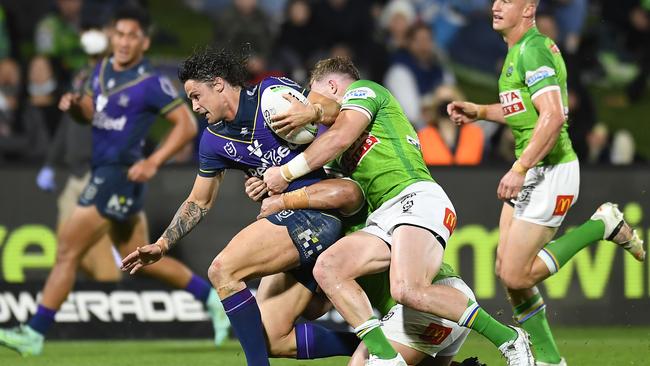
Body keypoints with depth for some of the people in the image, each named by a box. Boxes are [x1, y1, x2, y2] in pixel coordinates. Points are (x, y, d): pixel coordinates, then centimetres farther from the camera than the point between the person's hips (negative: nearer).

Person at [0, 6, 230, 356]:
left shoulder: (151, 83, -13)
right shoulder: (103, 69, 10)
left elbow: (187, 124, -11)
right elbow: (92, 109, 23)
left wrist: (154, 162, -21)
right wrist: (74, 105, -1)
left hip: (121, 175, -9)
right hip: (103, 171, 9)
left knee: (68, 250, -7)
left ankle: (34, 333, -3)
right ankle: (212, 296, 28)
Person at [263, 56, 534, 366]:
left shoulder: (363, 90, 11)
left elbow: (340, 137, -6)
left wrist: (285, 174, 2)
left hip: (417, 198, -9)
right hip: (382, 219, 9)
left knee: (408, 290, -33)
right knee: (327, 268, -14)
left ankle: (508, 339, -23)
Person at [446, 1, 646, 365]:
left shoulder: (534, 49, -17)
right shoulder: (518, 49, 14)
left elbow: (553, 116, -26)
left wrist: (520, 168, -27)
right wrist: (478, 111, 16)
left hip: (550, 171, -10)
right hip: (532, 172, 10)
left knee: (517, 275, -10)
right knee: (507, 270, 8)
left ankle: (604, 224, 1)